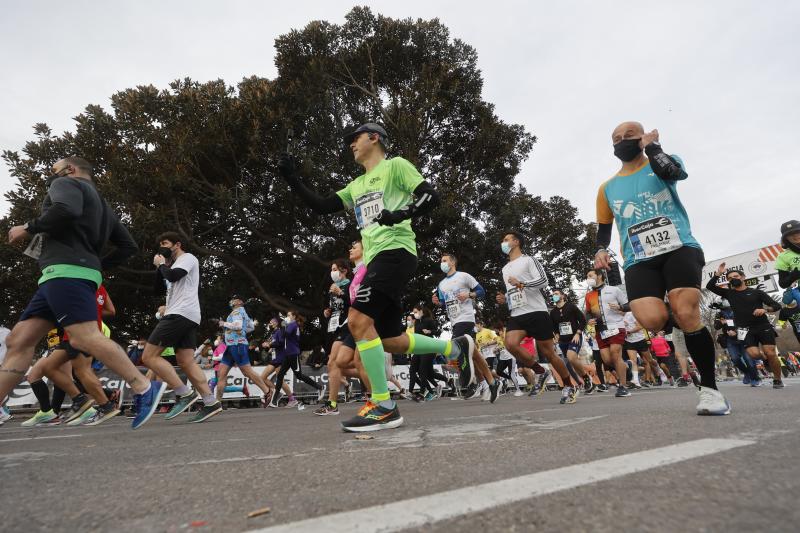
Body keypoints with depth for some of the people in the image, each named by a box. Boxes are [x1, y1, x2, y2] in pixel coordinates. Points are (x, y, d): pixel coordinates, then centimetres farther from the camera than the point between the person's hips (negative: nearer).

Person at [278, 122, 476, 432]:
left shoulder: (395, 165, 6)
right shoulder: (356, 186, 26)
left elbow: (431, 196, -4)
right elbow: (321, 206, 19)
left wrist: (402, 214, -21)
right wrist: (293, 180, 11)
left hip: (395, 251, -8)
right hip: (375, 259, 8)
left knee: (358, 320, -20)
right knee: (391, 341, 7)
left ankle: (384, 407, -12)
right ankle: (456, 348, 24)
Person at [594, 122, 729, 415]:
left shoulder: (664, 162, 10)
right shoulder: (607, 188, 18)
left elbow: (670, 171, -16)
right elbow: (604, 225, 25)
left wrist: (652, 145, 0)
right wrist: (601, 250, 5)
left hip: (680, 249, -2)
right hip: (639, 261, 2)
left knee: (687, 315, -19)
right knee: (652, 320, -24)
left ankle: (709, 388, 1)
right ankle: (675, 316, 14)